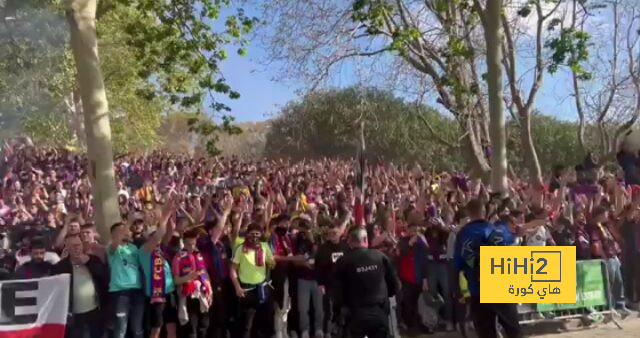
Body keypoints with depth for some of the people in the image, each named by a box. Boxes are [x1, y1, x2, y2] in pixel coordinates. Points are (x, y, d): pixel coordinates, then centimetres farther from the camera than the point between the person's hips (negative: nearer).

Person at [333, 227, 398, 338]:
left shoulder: (343, 261, -7)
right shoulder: (381, 256, -1)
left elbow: (338, 290, -5)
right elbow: (394, 283, 5)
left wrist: (343, 306, 14)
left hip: (357, 314, -2)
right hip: (380, 313, 2)